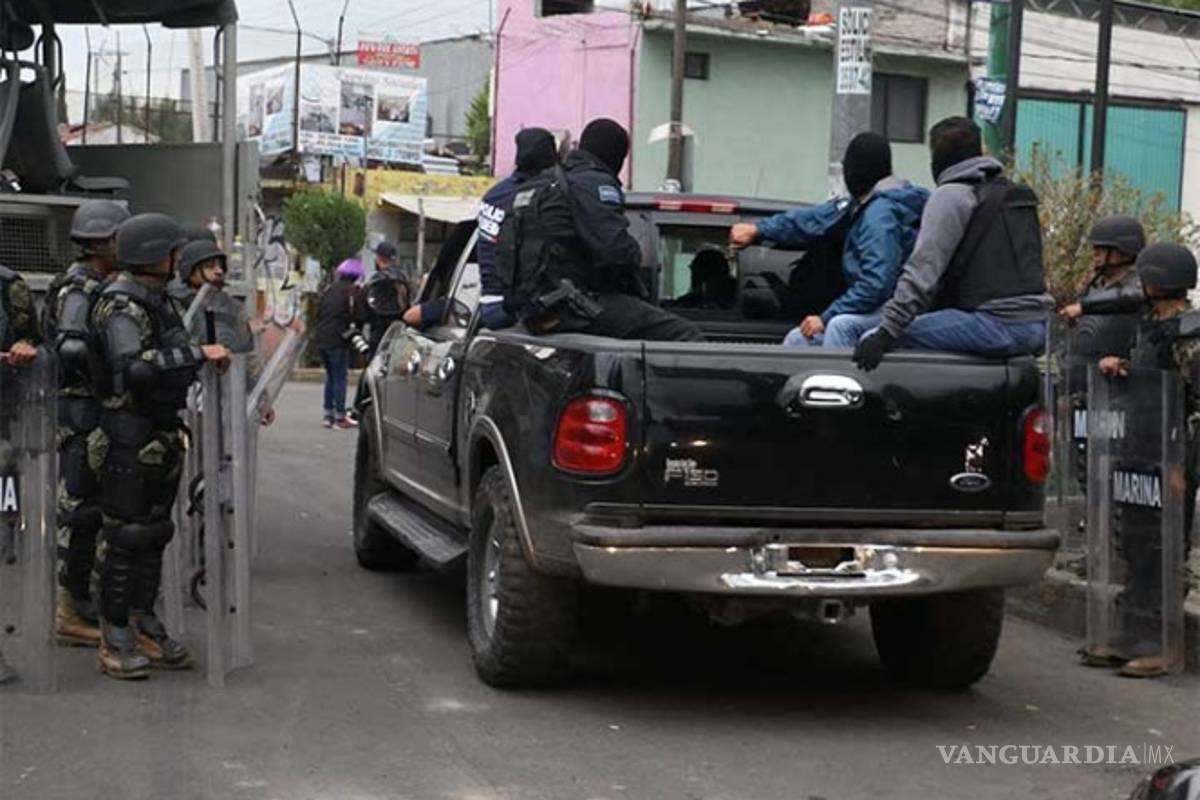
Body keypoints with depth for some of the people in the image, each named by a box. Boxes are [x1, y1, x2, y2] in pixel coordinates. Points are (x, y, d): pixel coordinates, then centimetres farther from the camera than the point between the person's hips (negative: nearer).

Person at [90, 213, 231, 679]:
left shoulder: (154, 300, 14)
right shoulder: (121, 306, -18)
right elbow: (133, 366, -34)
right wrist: (199, 354, -31)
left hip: (161, 436, 10)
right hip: (130, 436, -10)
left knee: (154, 533, 14)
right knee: (125, 536, -5)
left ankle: (145, 626, 23)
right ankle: (116, 640, 1)